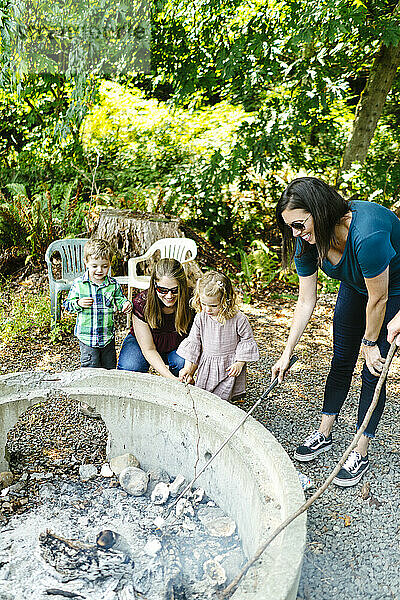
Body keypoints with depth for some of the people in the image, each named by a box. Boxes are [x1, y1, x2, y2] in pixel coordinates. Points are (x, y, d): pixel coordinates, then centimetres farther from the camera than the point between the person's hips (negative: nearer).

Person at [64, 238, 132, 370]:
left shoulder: (113, 284, -1)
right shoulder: (78, 284, -5)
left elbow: (119, 300, 9)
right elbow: (68, 304, 0)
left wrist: (125, 304, -13)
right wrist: (79, 303, -20)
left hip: (108, 335, 2)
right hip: (86, 336, -2)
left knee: (110, 367, 15)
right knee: (91, 368, 1)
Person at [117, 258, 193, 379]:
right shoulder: (141, 303, -28)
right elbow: (149, 350, -24)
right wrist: (170, 377, -37)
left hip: (176, 348, 1)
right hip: (142, 342, -1)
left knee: (182, 363, -31)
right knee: (129, 367, -30)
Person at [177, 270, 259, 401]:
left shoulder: (238, 319, -19)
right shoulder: (200, 318, -9)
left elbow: (247, 340, -5)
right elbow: (193, 341, 1)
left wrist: (240, 363, -10)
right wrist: (188, 367, -1)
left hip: (229, 365, -3)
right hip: (206, 365, 3)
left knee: (222, 397, -3)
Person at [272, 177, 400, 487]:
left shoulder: (367, 234, -42)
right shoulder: (307, 241, -19)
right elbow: (306, 301, -10)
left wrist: (370, 343, -13)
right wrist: (287, 354, -10)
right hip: (355, 285, 6)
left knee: (373, 372, -4)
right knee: (341, 362, 9)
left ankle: (361, 453, 13)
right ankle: (324, 434, 26)